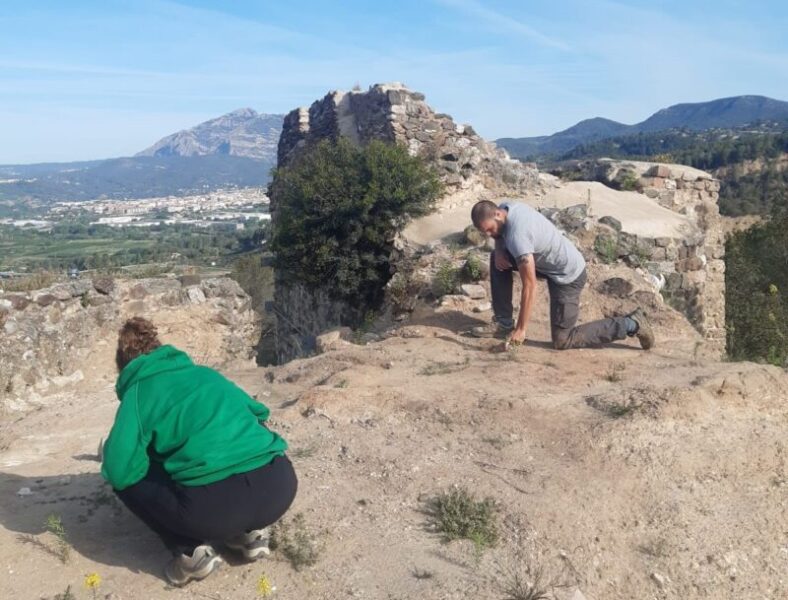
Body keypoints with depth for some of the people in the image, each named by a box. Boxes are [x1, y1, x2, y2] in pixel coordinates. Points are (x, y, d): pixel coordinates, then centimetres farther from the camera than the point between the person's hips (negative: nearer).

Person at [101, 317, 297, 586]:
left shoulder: (139, 390, 10)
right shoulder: (205, 372, 25)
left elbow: (120, 471, 0)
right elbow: (258, 413, 36)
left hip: (214, 505, -5)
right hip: (280, 486, 6)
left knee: (124, 478, 20)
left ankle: (191, 551, 9)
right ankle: (250, 531, 22)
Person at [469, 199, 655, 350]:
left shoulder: (517, 236, -33)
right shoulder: (506, 207, -7)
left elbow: (530, 286, -29)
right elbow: (501, 234, 17)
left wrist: (521, 329, -23)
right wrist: (499, 251, -7)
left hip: (568, 276, -9)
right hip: (551, 262, 9)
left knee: (562, 340, -3)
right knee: (497, 259, 7)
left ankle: (631, 324, 3)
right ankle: (504, 323, 11)